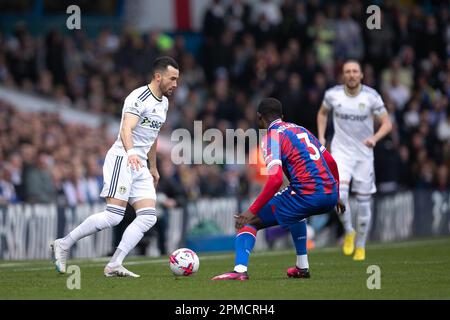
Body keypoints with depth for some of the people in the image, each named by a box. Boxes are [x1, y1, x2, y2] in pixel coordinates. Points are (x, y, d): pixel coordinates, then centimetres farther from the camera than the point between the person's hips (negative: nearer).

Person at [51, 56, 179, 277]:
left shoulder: (163, 103, 16)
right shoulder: (139, 98, -14)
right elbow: (126, 129, -29)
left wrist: (153, 168, 34)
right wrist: (130, 153, -47)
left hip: (139, 166, 9)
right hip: (121, 160, -9)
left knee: (148, 217, -5)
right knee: (114, 215, -17)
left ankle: (114, 265, -8)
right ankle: (63, 245, -6)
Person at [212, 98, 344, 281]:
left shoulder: (272, 136, -2)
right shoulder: (300, 129, 22)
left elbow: (275, 180, -16)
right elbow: (331, 162, 23)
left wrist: (252, 212, -15)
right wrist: (336, 196, 36)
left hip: (307, 196, -7)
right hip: (330, 196, 7)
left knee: (248, 221, 2)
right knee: (296, 212, 42)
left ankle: (240, 270, -18)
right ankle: (302, 267, 38)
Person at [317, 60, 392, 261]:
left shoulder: (371, 96, -9)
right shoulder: (333, 94, -5)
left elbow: (387, 123, -7)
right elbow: (322, 113, 16)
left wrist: (375, 138, -26)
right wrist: (321, 137, 3)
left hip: (364, 153, 0)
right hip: (341, 151, 0)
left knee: (363, 202, 4)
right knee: (339, 194, -22)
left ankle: (360, 246, 21)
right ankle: (348, 231, 3)